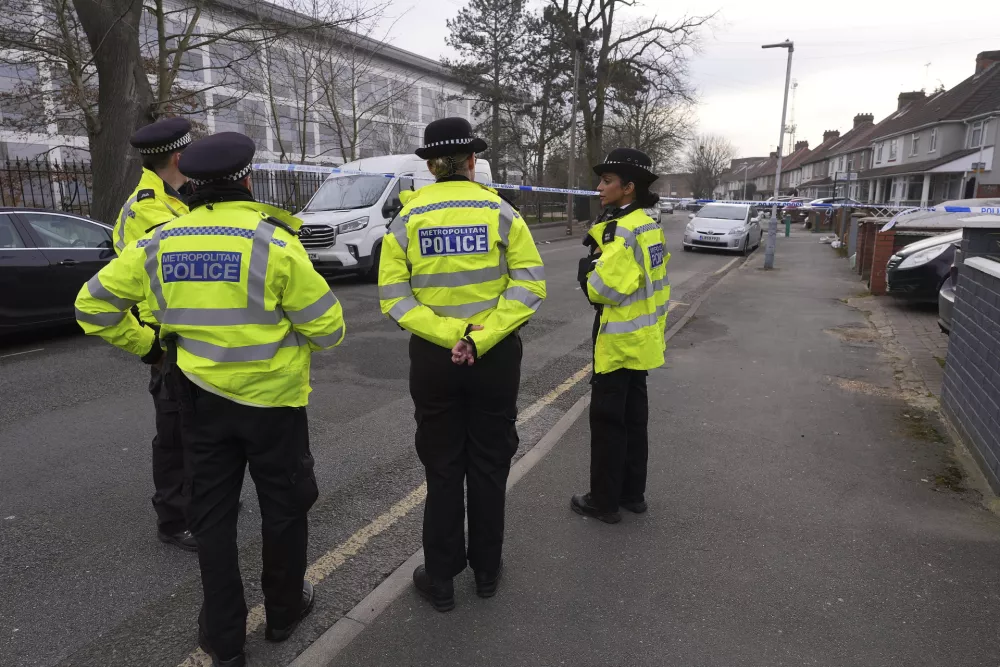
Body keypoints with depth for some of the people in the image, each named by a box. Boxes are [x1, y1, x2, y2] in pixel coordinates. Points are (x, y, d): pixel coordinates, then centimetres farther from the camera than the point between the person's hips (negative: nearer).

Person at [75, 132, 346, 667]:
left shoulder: (158, 243, -2)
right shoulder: (272, 241, -15)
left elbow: (92, 306, 5)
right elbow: (326, 326, -14)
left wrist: (144, 346, 14)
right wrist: (314, 339, 7)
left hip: (200, 397, 4)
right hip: (272, 397, -3)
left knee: (212, 514, 16)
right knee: (283, 506, 17)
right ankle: (283, 611, 35)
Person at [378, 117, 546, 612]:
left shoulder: (408, 217, -2)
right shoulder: (500, 211, -4)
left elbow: (393, 295, -10)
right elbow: (529, 285, -13)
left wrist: (447, 337, -15)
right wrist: (480, 338, -16)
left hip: (433, 359, 1)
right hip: (496, 357, 0)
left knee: (442, 469, 13)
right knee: (489, 465, 15)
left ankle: (440, 579, 25)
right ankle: (486, 570, 30)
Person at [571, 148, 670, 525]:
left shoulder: (622, 229, -21)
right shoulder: (650, 226, 10)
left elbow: (605, 289, -25)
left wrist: (588, 269, -9)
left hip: (618, 344, -9)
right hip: (642, 341, 10)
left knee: (607, 422, 2)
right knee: (634, 418, 17)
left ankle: (604, 501, 15)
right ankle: (633, 493, 29)